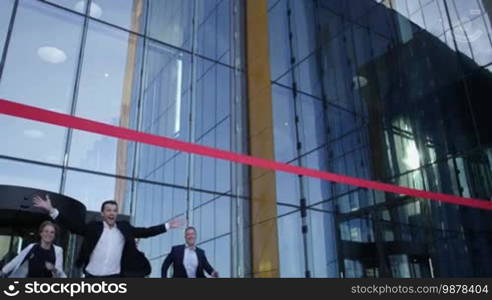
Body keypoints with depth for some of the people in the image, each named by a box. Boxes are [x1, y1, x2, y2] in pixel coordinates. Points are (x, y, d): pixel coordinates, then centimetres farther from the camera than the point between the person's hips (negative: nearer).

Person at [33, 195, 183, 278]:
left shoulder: (124, 228, 6)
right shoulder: (93, 227, 2)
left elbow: (145, 232, 8)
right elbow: (73, 226, -2)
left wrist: (168, 226, 6)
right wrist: (51, 210, -10)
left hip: (114, 277, 1)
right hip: (92, 277, -1)